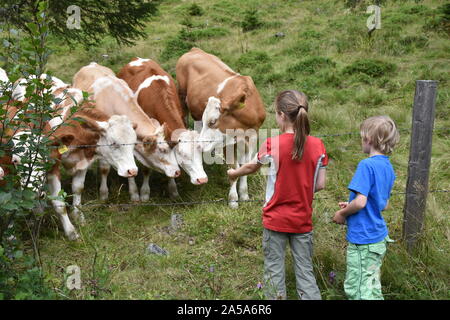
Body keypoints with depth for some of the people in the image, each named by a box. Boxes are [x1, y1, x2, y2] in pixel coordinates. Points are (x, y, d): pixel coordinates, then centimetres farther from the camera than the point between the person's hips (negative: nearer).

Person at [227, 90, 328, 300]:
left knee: (274, 272, 10)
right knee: (305, 272, 11)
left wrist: (233, 173, 25)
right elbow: (320, 185, -2)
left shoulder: (272, 145, -13)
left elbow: (251, 168, 5)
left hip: (275, 219, -2)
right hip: (303, 221, 3)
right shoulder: (317, 145, -6)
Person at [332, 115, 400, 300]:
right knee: (372, 288, 18)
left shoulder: (367, 165, -18)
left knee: (356, 290, 1)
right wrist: (350, 206, 15)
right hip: (379, 238, 9)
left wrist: (342, 213, -7)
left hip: (363, 240, -9)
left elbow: (360, 202, -25)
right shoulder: (388, 167, 8)